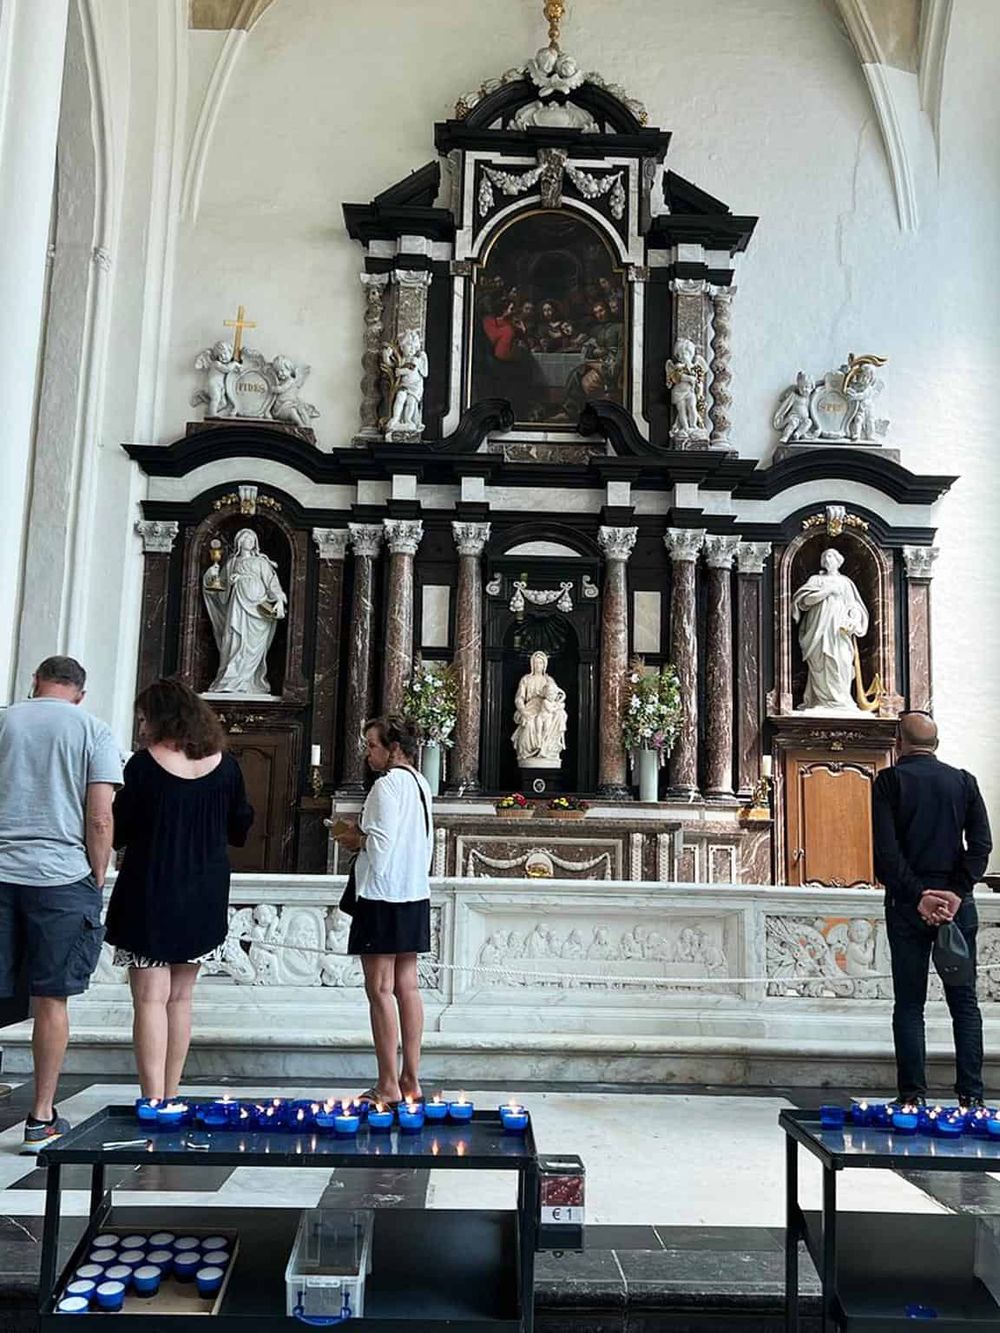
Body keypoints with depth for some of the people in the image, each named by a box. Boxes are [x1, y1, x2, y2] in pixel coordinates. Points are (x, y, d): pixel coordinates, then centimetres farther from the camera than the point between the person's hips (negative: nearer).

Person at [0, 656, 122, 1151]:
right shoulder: (94, 733, 1)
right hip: (62, 877, -2)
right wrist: (97, 880, 5)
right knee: (51, 999, 5)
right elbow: (99, 819, -6)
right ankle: (41, 1119, 12)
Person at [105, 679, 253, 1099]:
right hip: (204, 898, 4)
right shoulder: (225, 765, 0)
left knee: (150, 999, -1)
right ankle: (170, 1097, 22)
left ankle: (154, 1102, -5)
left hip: (150, 894, -4)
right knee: (180, 999, 14)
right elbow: (240, 830, 9)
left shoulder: (145, 764, -11)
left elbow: (119, 832, -8)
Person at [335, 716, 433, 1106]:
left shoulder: (387, 785, -14)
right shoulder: (419, 783, 14)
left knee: (380, 989, -3)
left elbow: (380, 845, -20)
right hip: (415, 894, 9)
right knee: (407, 985, 11)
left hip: (383, 896, -9)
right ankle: (411, 1079, 16)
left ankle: (388, 1085, 0)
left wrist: (357, 840, 0)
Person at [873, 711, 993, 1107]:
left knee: (909, 1004, 4)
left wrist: (917, 896, -10)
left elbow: (886, 850, -12)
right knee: (964, 1002, 9)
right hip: (957, 903, 2)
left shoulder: (889, 781, -2)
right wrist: (957, 893, -8)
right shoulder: (964, 781, 7)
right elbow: (981, 844, -2)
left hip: (908, 906, -2)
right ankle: (971, 1096, 7)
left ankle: (913, 1097, 4)